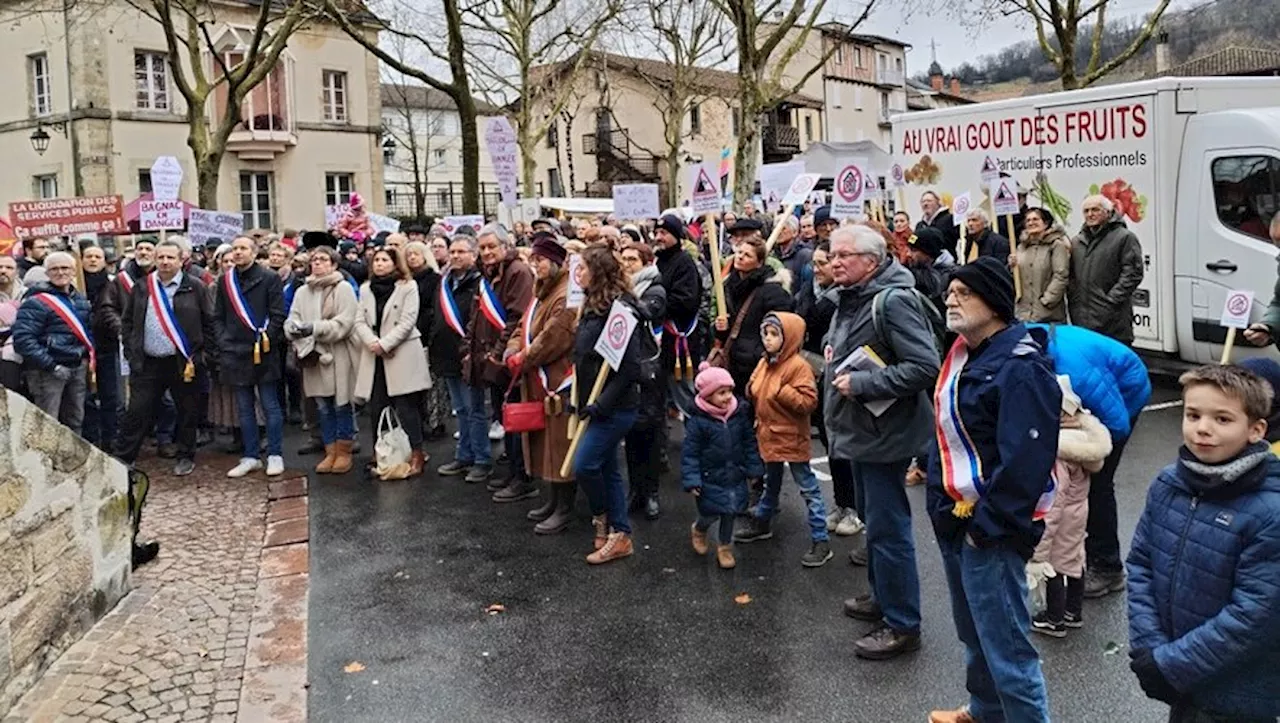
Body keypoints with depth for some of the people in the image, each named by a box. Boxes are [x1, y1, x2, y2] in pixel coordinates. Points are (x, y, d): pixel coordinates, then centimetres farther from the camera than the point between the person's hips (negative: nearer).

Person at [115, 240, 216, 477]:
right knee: (137, 412, 4)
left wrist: (202, 357, -5)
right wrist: (131, 353, 5)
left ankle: (186, 457, 23)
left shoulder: (196, 287, -2)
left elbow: (210, 323, -1)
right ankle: (123, 458, 12)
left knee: (188, 413, 8)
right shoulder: (142, 287, 8)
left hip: (184, 363, -2)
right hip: (148, 364, 2)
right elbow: (127, 322, 14)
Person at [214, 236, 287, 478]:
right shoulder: (226, 280, 11)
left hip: (263, 352, -5)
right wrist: (224, 342, 3)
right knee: (244, 408, 11)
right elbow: (218, 317, 15)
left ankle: (275, 455, 10)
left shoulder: (269, 278, -3)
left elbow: (278, 315, -6)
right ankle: (250, 457, 18)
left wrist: (265, 341, -13)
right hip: (236, 353, 5)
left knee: (270, 406, 2)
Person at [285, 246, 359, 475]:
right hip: (314, 356, 5)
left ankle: (343, 452, 15)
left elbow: (345, 322, -14)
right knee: (323, 408, 11)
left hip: (339, 356, -5)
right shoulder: (302, 291, 12)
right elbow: (291, 320, 7)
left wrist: (315, 328, -22)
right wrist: (294, 328, -16)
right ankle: (330, 452, 20)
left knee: (342, 405, 3)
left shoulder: (343, 288, -5)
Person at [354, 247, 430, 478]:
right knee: (376, 407, 4)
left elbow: (408, 321, -9)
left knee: (406, 406, -6)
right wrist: (372, 342, -11)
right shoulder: (365, 289, 15)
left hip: (402, 355, -5)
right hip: (374, 356, 5)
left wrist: (384, 344, -13)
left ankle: (416, 455, -1)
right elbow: (360, 321, 8)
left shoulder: (408, 286, 0)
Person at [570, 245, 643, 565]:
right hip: (594, 404, 9)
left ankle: (602, 517, 17)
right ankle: (620, 535, 22)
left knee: (583, 466, -9)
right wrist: (578, 396, 11)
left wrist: (602, 403, -22)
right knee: (607, 469, 13)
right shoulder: (591, 305, 11)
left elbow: (629, 365, -22)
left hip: (615, 407, -9)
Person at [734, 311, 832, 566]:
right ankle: (761, 523, 42)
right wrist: (751, 390, -2)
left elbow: (809, 402, -23)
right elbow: (756, 395, 19)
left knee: (808, 488, -1)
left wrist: (782, 390, -27)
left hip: (792, 439, -8)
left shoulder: (798, 366, -17)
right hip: (769, 435, 8)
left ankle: (820, 542, 2)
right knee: (771, 483, 25)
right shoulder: (764, 363, 6)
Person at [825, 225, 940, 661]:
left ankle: (902, 625, 9)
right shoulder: (850, 298, 11)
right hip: (861, 431, 10)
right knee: (873, 520, 21)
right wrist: (834, 362, 10)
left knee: (887, 529, -3)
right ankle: (883, 597, 38)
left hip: (885, 435, -10)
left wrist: (862, 383, -26)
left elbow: (924, 367, -27)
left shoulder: (893, 301, -21)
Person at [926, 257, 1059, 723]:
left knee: (1005, 645, -3)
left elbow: (1027, 459, -25)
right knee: (974, 631, 24)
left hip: (992, 527, -10)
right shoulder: (964, 354, 12)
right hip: (955, 516, 10)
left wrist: (986, 524, -21)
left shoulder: (1020, 368, -19)